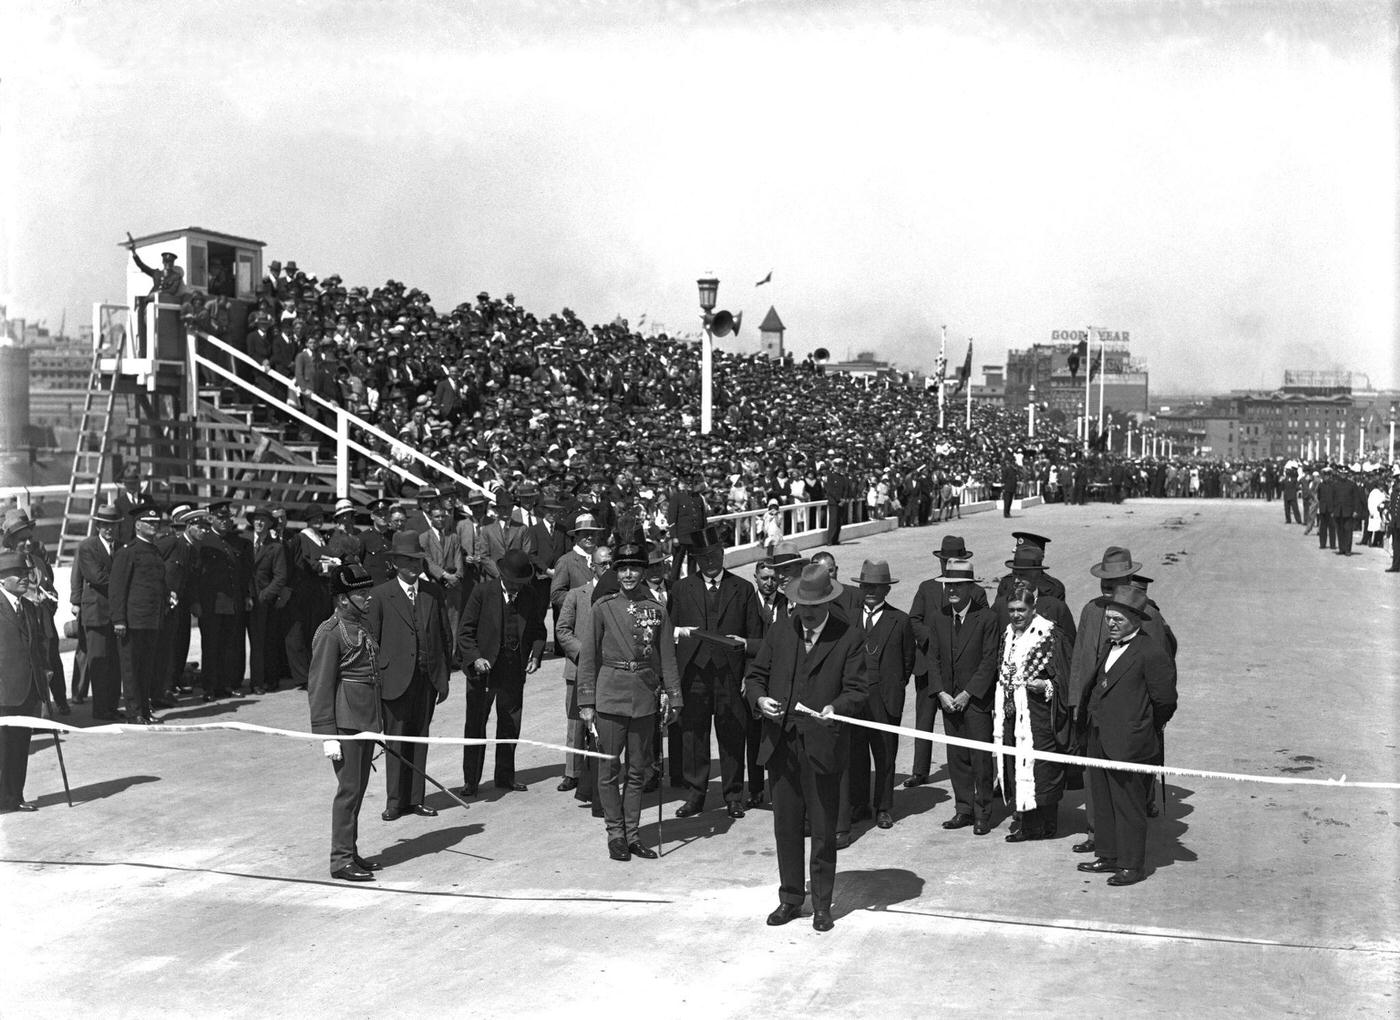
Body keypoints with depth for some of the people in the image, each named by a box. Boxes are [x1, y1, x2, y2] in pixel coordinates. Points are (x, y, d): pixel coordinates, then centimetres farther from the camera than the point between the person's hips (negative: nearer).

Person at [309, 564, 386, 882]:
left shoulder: (361, 627, 15)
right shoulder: (330, 633, -12)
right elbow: (319, 686, -14)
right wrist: (327, 734, -18)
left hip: (366, 720, 9)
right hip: (345, 721, -9)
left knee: (358, 788, 14)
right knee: (349, 788, -5)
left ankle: (351, 852, 23)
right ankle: (341, 859, 3)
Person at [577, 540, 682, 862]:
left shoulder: (656, 610, 4)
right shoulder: (603, 608, -1)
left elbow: (668, 658, 8)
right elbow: (589, 657, 1)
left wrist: (673, 699, 3)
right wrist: (586, 702, -3)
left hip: (645, 698, 2)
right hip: (610, 696, -2)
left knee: (638, 770, 9)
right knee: (610, 769, 3)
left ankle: (632, 833, 19)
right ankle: (615, 833, 14)